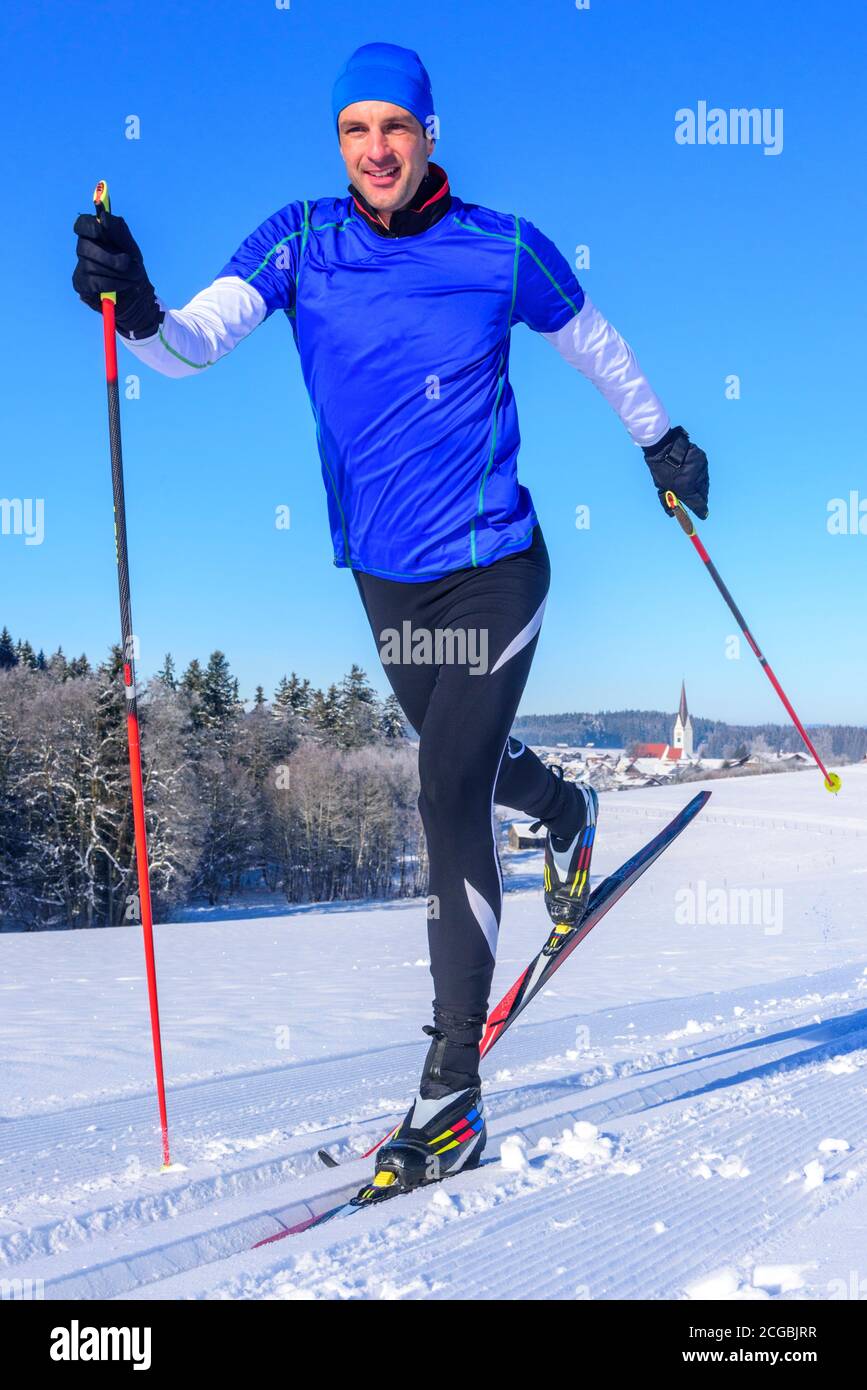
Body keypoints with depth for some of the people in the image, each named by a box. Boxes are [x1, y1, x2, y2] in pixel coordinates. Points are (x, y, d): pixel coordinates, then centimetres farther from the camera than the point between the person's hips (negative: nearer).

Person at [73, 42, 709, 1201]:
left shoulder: (503, 249, -7)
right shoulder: (299, 242, -4)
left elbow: (593, 342, 11)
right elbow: (201, 340, -19)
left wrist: (660, 437, 23)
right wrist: (140, 314, -41)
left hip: (491, 569, -4)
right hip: (383, 574, 4)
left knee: (451, 805, -12)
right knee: (463, 760, 24)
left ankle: (453, 1091, -7)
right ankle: (567, 817, 61)